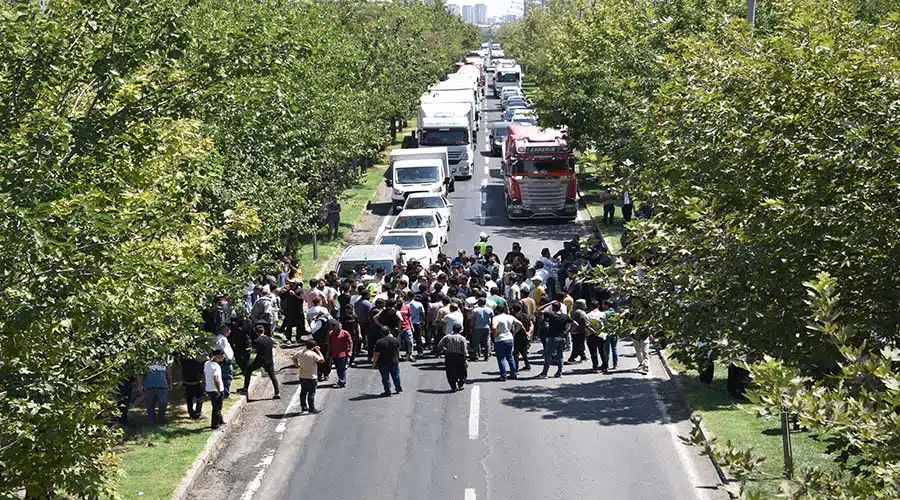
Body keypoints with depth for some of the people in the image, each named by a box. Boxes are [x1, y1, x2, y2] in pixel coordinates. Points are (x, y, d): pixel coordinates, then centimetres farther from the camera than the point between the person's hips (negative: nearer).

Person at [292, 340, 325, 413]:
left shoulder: (300, 352, 2)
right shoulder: (313, 354, -20)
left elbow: (294, 358, 16)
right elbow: (322, 360, -19)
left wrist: (297, 365, 23)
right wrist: (318, 351, -10)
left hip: (302, 377, 7)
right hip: (311, 377, -7)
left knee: (303, 392, 16)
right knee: (311, 393, 1)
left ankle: (303, 407, 25)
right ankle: (312, 408, 3)